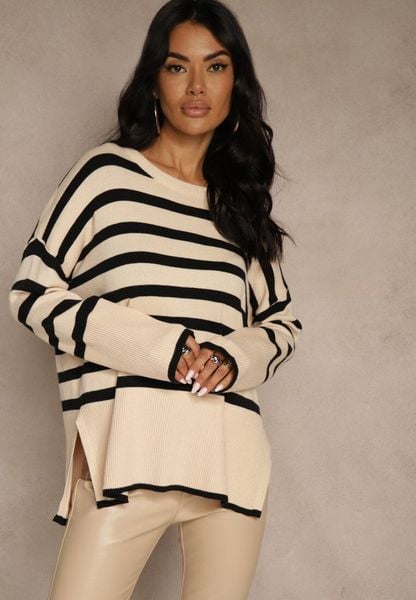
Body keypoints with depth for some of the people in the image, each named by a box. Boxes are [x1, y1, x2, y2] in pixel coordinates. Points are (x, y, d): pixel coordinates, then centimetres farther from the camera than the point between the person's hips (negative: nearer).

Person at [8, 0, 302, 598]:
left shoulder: (243, 200, 16)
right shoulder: (107, 172, 4)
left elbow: (282, 323, 22)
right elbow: (32, 292, 0)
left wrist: (234, 358, -2)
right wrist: (159, 348, -10)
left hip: (234, 453, 4)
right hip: (128, 450, -4)